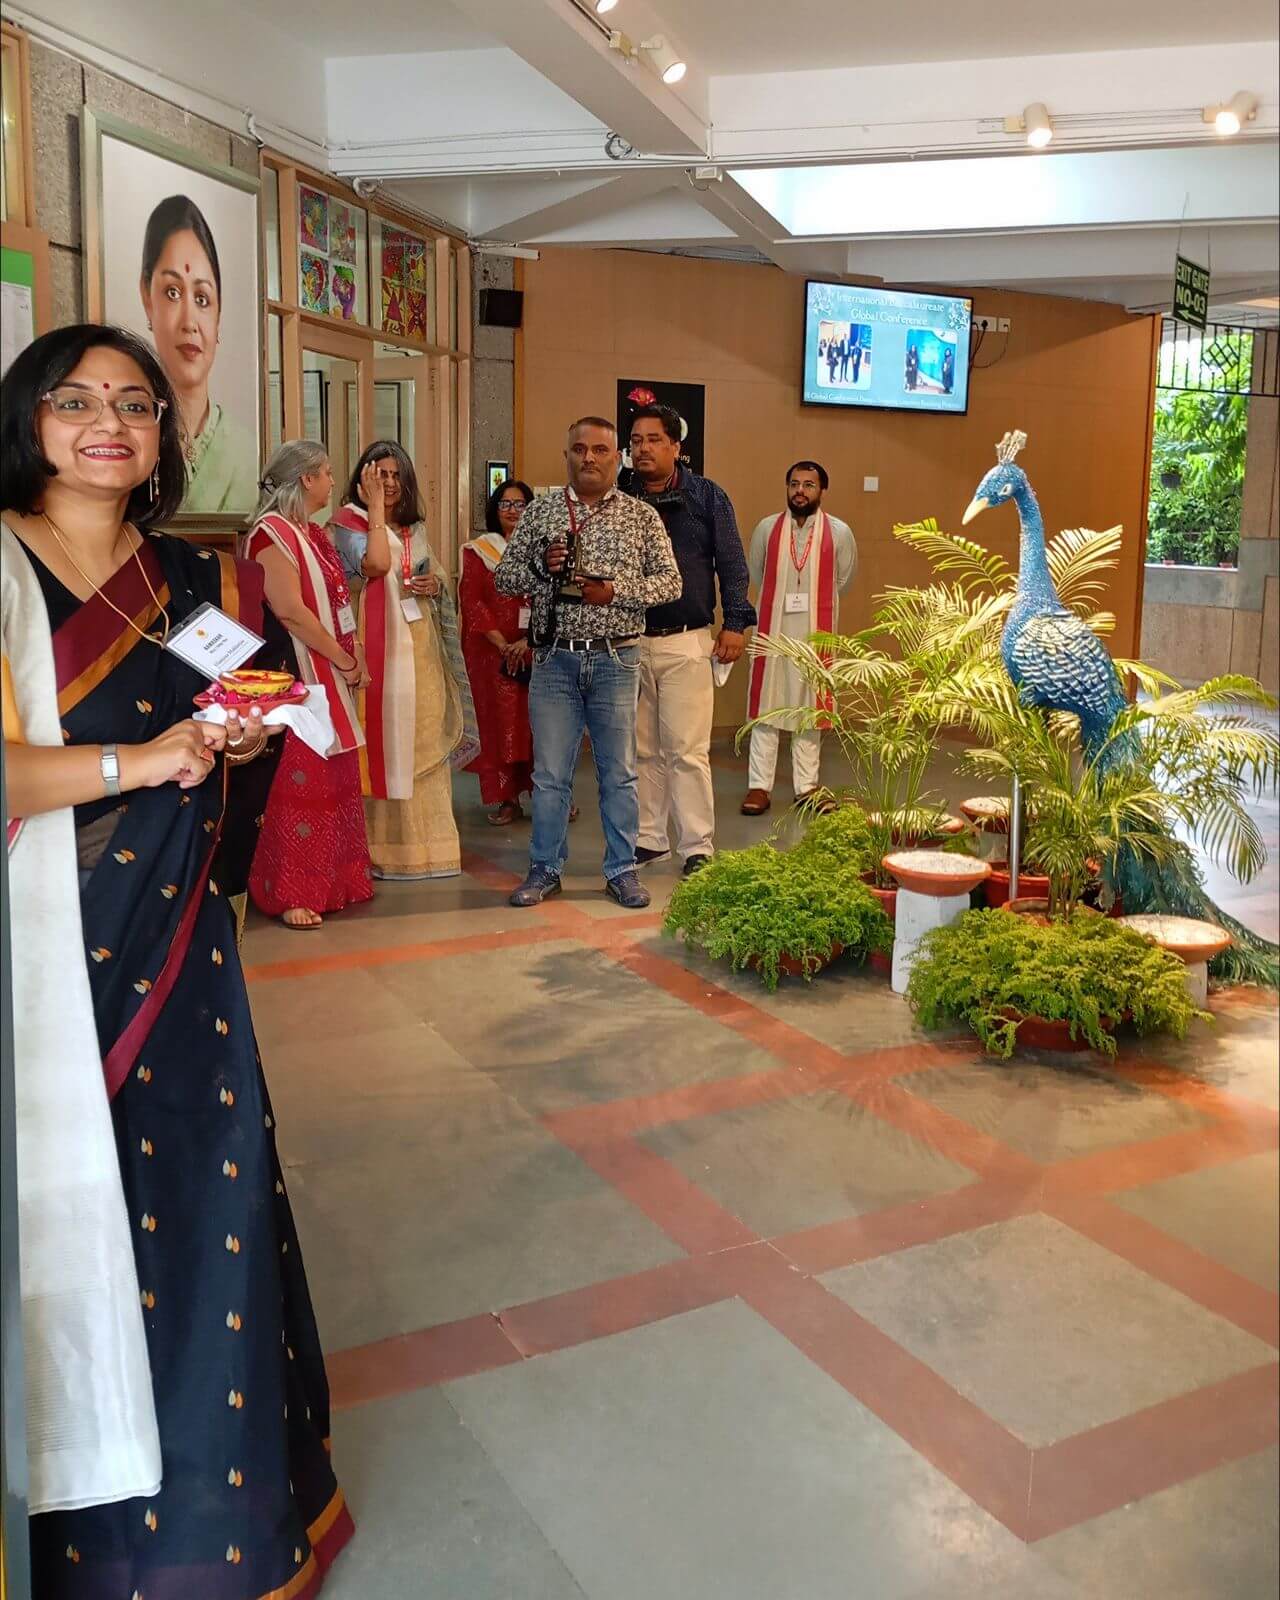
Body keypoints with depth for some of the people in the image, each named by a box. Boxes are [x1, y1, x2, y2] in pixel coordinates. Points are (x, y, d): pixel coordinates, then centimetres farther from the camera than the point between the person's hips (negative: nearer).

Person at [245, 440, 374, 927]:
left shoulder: (314, 534, 16)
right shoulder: (273, 531, -12)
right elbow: (289, 610, -21)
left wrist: (354, 657, -1)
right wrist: (344, 660, -14)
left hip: (332, 676, 9)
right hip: (298, 676, -9)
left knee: (334, 780, 14)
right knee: (300, 781, -4)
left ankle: (332, 881, 25)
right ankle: (289, 894, 5)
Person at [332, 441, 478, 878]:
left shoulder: (415, 527, 17)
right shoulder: (349, 522, -2)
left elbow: (436, 576, 24)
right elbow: (376, 565, -20)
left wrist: (436, 585, 0)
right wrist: (375, 504, -14)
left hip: (420, 644, 6)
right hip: (379, 643, -6)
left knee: (424, 741, 6)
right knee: (382, 740, -5)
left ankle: (423, 840, 15)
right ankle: (381, 847, 2)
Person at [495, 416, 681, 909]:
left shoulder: (642, 516, 4)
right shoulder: (539, 512, 7)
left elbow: (670, 582, 0)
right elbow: (503, 577, 7)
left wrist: (613, 590, -14)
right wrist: (541, 568, -12)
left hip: (616, 660, -1)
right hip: (555, 659, 1)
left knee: (618, 772, 7)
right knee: (549, 772, 6)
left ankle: (622, 869, 19)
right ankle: (545, 869, 19)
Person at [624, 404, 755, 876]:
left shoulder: (707, 496, 3)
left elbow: (731, 563, 3)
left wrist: (736, 622, -4)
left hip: (686, 642, -3)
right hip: (629, 642, 3)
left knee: (686, 749, -4)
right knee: (643, 749, 9)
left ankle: (697, 847, 4)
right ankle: (649, 839, 20)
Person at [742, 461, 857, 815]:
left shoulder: (839, 533, -1)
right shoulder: (767, 529, 1)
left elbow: (843, 580, 11)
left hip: (815, 632, 0)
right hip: (772, 630, 0)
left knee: (809, 706, 8)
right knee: (765, 706, 1)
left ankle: (807, 786, 16)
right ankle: (759, 786, 6)